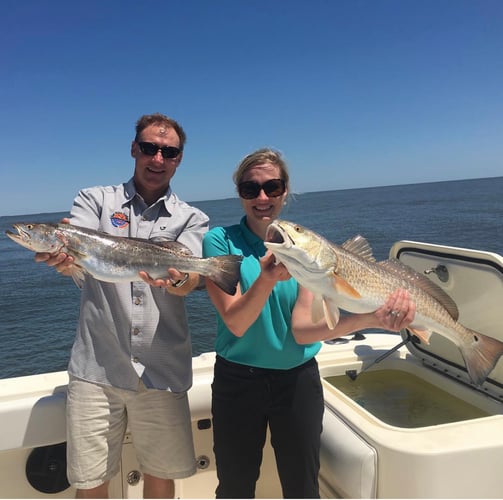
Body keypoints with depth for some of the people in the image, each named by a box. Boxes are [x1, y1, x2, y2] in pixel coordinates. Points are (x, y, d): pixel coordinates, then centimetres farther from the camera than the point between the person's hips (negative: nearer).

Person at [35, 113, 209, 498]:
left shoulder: (192, 220, 6)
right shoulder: (96, 200, 6)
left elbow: (189, 279, -11)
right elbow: (73, 254, -11)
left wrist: (175, 279, -35)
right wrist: (61, 256, -35)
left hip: (162, 371, 1)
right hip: (96, 368, 0)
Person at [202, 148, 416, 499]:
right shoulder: (220, 240, -11)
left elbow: (302, 329, -18)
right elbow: (236, 323, -20)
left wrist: (369, 318, -34)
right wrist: (267, 277, -39)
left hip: (298, 380, 2)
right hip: (237, 380, -1)